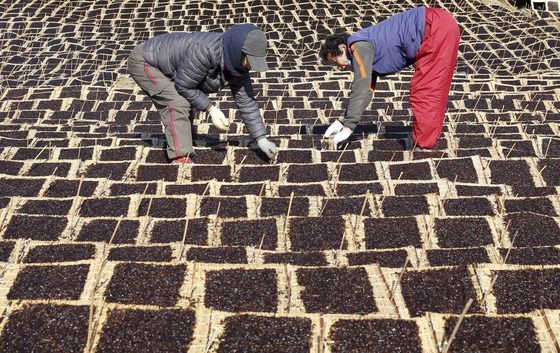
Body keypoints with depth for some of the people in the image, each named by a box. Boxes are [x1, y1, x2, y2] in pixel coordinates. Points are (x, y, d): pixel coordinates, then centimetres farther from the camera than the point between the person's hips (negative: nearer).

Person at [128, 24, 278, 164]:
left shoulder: (239, 67, -13)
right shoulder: (204, 51, -39)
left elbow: (247, 103, -7)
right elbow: (184, 86, -28)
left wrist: (262, 139, -10)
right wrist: (211, 109, -26)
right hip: (144, 62, -8)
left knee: (186, 108, 13)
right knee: (178, 104, -23)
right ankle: (180, 159, -19)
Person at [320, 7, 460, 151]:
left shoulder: (359, 47, -9)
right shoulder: (368, 52, 19)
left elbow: (361, 89, -13)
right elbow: (367, 91, 24)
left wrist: (347, 127, -9)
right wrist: (342, 121, 21)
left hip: (438, 27, -10)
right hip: (437, 28, 10)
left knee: (426, 91, -8)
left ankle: (423, 147, -5)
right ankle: (420, 141, 19)